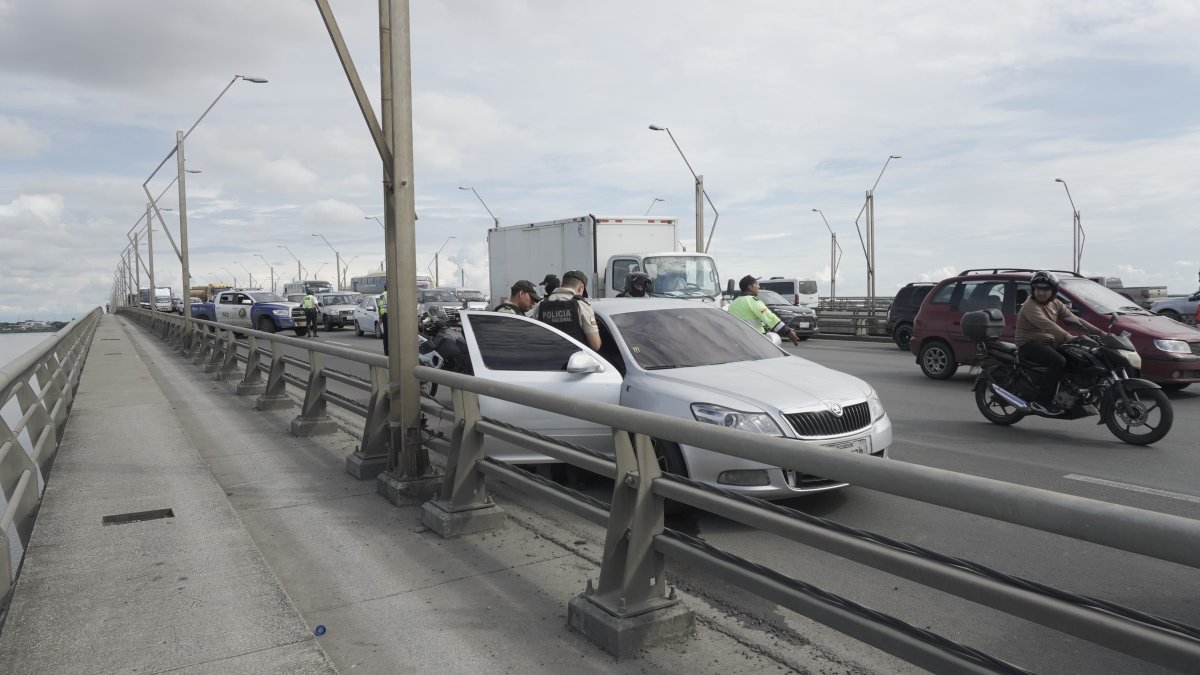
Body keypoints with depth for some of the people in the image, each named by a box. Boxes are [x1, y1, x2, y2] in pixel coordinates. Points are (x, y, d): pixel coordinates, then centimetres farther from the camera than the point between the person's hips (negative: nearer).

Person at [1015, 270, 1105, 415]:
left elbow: (1075, 319, 10)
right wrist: (1067, 336, -43)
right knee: (1058, 361, -31)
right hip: (1029, 345, -8)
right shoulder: (1030, 307, -15)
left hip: (1049, 342, 8)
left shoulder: (1056, 304, 12)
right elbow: (1045, 324, -31)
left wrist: (1099, 332, 1)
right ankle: (1042, 402, -28)